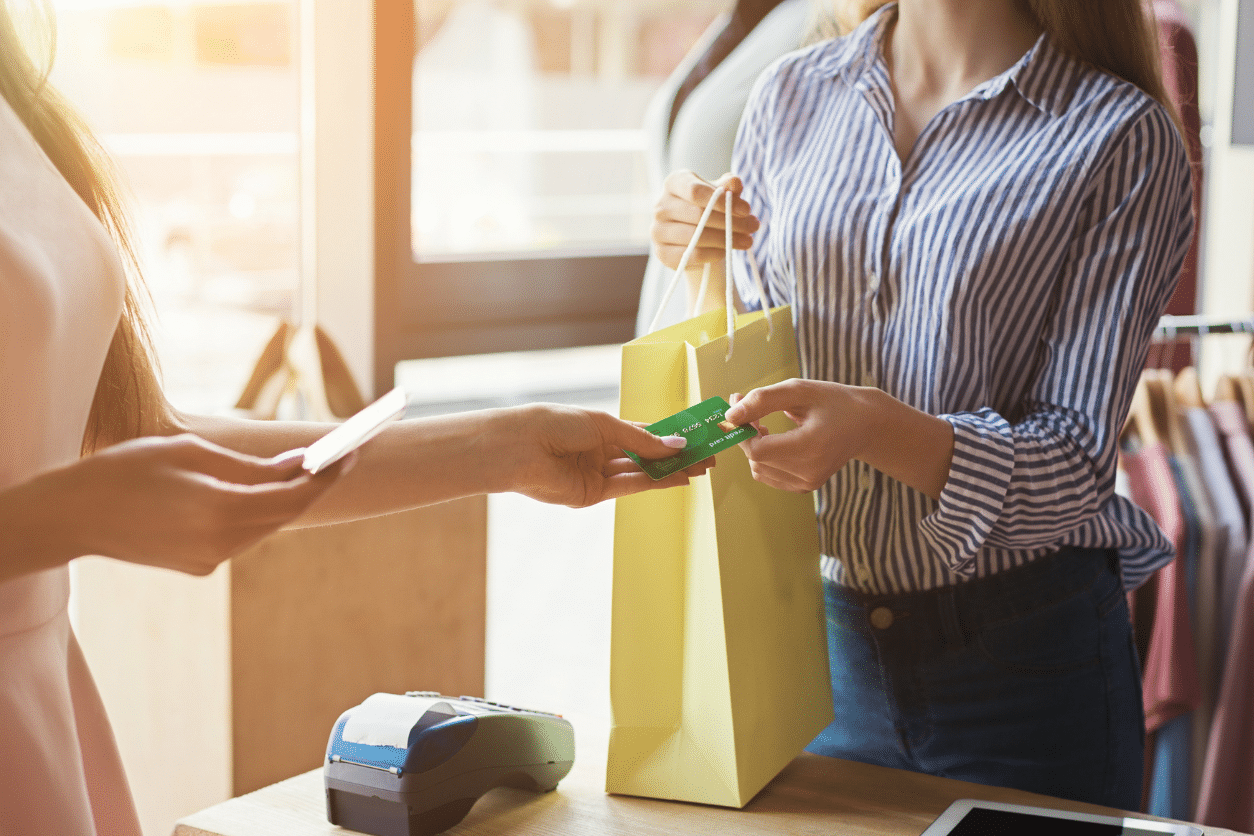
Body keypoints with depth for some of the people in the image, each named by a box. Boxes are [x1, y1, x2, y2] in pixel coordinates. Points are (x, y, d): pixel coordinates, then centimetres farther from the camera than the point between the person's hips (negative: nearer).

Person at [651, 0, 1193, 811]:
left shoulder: (1124, 136, -10)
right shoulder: (795, 95, 3)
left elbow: (1077, 458, -15)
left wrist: (874, 428, -32)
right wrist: (706, 273, -9)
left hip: (1023, 657, -3)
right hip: (821, 635, 4)